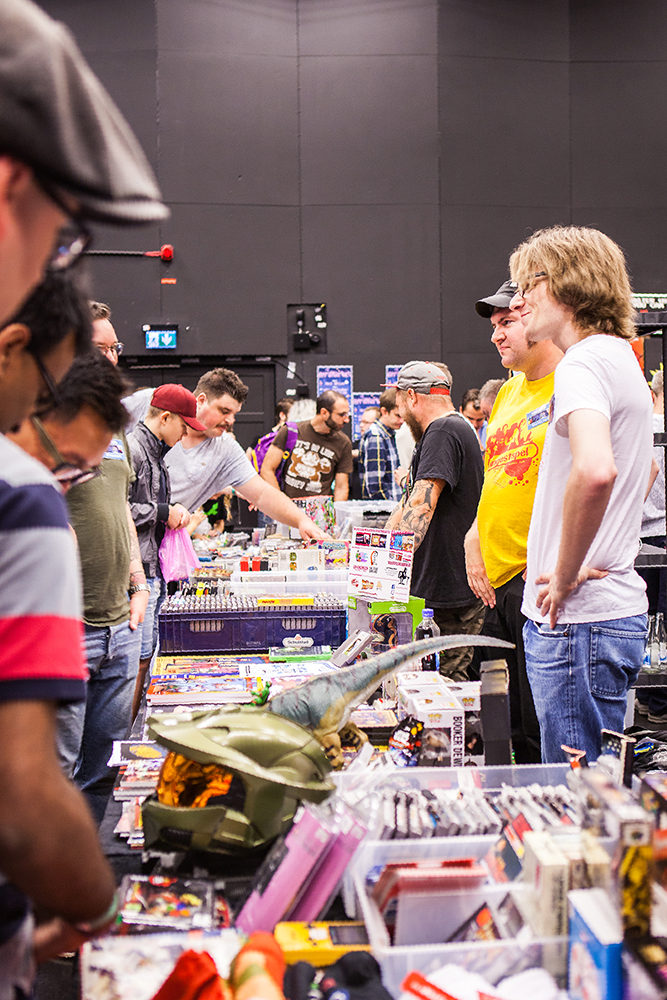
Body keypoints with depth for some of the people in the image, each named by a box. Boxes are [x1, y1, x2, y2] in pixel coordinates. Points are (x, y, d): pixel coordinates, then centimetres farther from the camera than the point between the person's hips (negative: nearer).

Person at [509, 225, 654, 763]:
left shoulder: (584, 362, -15)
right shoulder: (622, 358, 17)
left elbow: (595, 471, -35)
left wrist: (566, 575, -21)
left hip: (578, 618, -10)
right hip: (618, 610, 10)